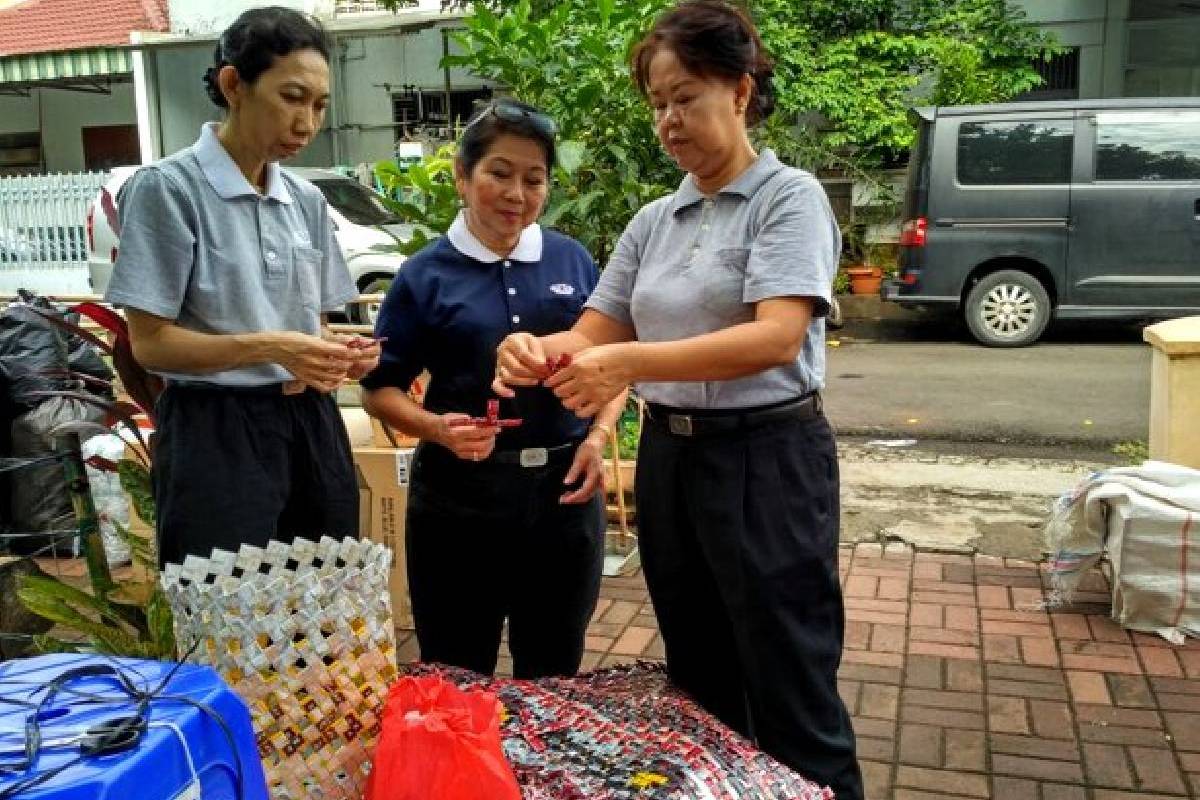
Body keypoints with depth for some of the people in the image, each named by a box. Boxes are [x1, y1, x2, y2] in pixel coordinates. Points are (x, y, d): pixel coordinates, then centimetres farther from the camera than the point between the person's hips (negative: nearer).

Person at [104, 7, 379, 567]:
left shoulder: (308, 201, 10)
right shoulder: (167, 188, -9)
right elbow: (150, 343, -11)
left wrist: (339, 352, -9)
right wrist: (269, 348, -24)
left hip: (308, 424, 6)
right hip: (217, 433, -5)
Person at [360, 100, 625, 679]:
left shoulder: (573, 261, 5)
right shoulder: (426, 275, -2)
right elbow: (381, 388, 0)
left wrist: (598, 437, -5)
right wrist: (438, 429, -18)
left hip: (564, 488, 2)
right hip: (460, 495, -2)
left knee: (552, 681, 16)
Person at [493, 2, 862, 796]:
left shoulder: (788, 197, -8)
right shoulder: (653, 222, 10)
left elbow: (777, 338, -23)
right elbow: (595, 335, 7)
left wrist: (632, 363, -33)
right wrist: (539, 349, -16)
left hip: (766, 459, -6)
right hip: (670, 459, 7)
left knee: (793, 704, 3)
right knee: (702, 691, 19)